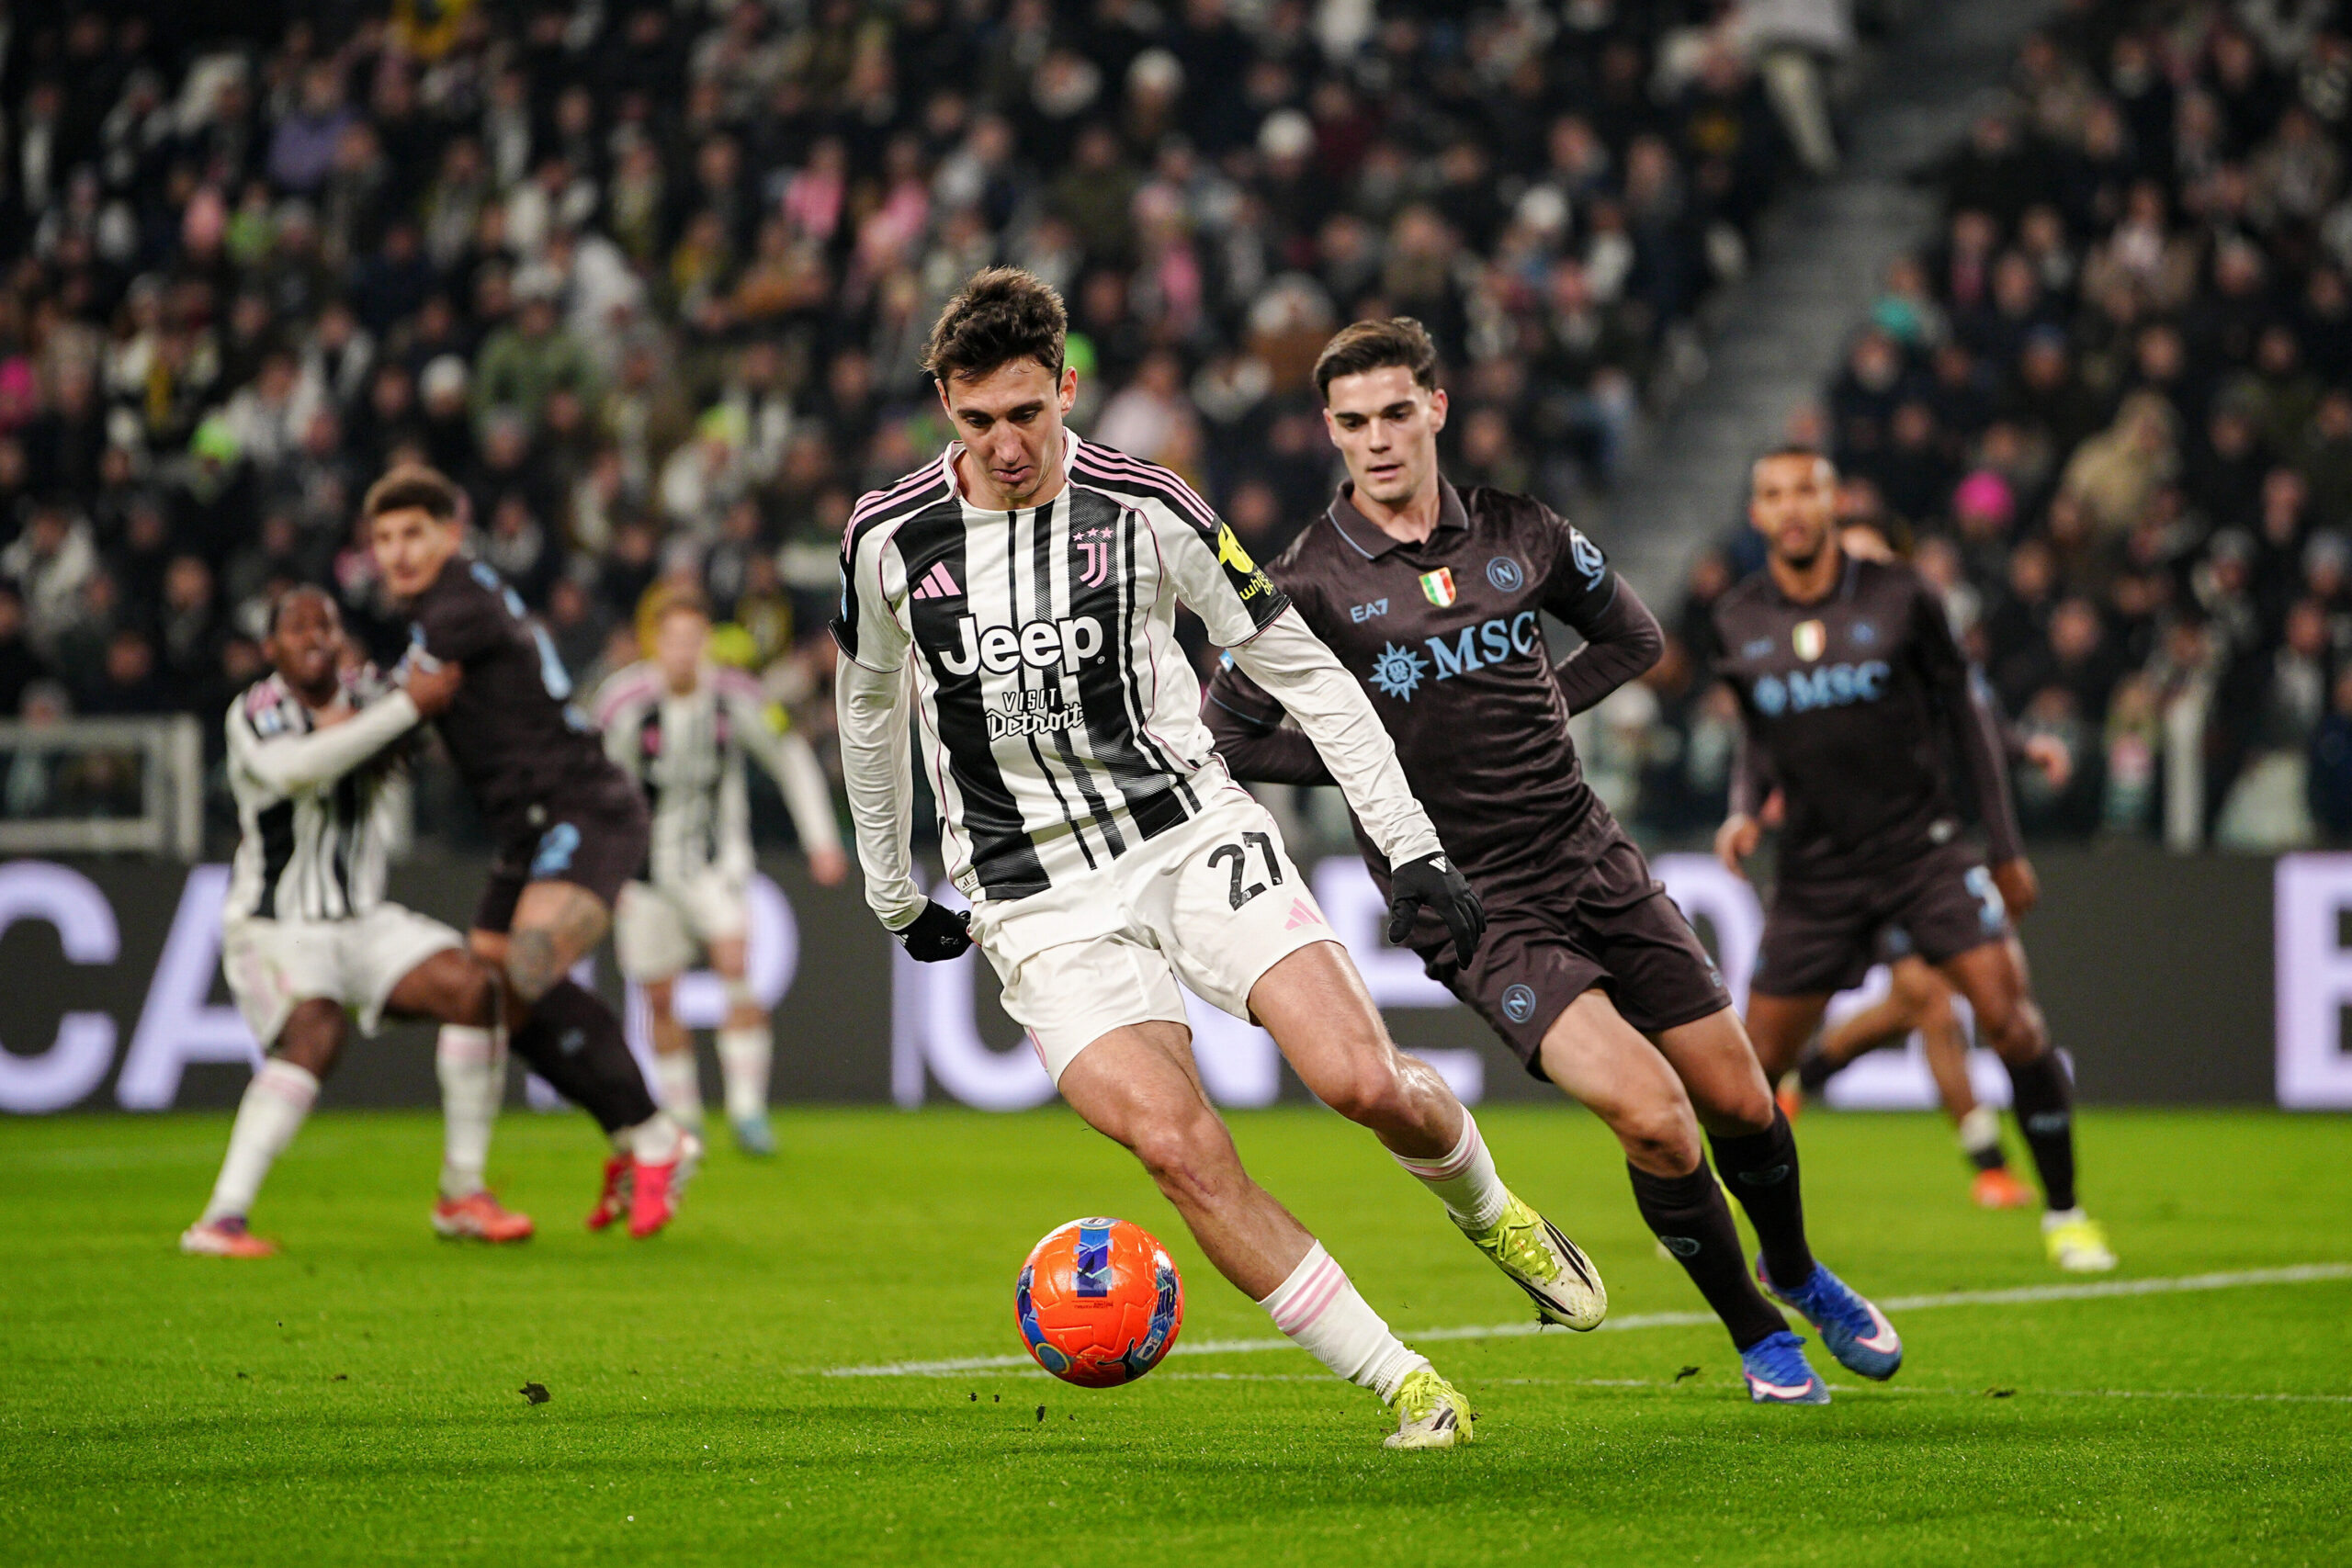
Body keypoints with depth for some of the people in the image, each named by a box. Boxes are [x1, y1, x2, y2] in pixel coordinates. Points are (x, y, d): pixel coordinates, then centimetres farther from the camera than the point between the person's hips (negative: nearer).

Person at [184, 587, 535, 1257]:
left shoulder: (363, 703, 8)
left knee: (471, 987, -14)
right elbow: (294, 770, -31)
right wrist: (406, 705, -32)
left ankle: (462, 1194, -3)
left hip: (362, 919, 6)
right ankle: (221, 1220, -32)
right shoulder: (255, 714, -12)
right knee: (316, 1033, -32)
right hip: (275, 926, -6)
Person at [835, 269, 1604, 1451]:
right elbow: (869, 702, 18)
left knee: (1363, 1082, -17)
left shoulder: (1146, 509, -6)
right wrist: (893, 895, 25)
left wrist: (1413, 849, -2)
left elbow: (1304, 672, 2)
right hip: (1038, 901, 0)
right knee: (1177, 1143, -21)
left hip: (1191, 834, 0)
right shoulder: (890, 537, -1)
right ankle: (1402, 1387, -11)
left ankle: (1484, 1209, 19)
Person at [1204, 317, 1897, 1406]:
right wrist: (1371, 761, -8)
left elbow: (1633, 637, 20)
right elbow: (1225, 736, -3)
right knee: (1650, 1113, -20)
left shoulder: (1519, 535, 4)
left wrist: (1537, 709, 5)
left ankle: (1797, 1276, 41)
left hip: (1593, 861, 4)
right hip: (1475, 908, -4)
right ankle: (1755, 1336, 3)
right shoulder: (1310, 583, -8)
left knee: (1738, 1102, 9)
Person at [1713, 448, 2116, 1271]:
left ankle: (2064, 1213, -2)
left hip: (1923, 846, -2)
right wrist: (1742, 812, -3)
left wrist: (2003, 846, 5)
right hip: (1815, 866, 2)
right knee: (1757, 1064, 0)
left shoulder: (1898, 597, -5)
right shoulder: (1736, 623, 2)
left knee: (2009, 1019, -17)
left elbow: (1962, 710, 4)